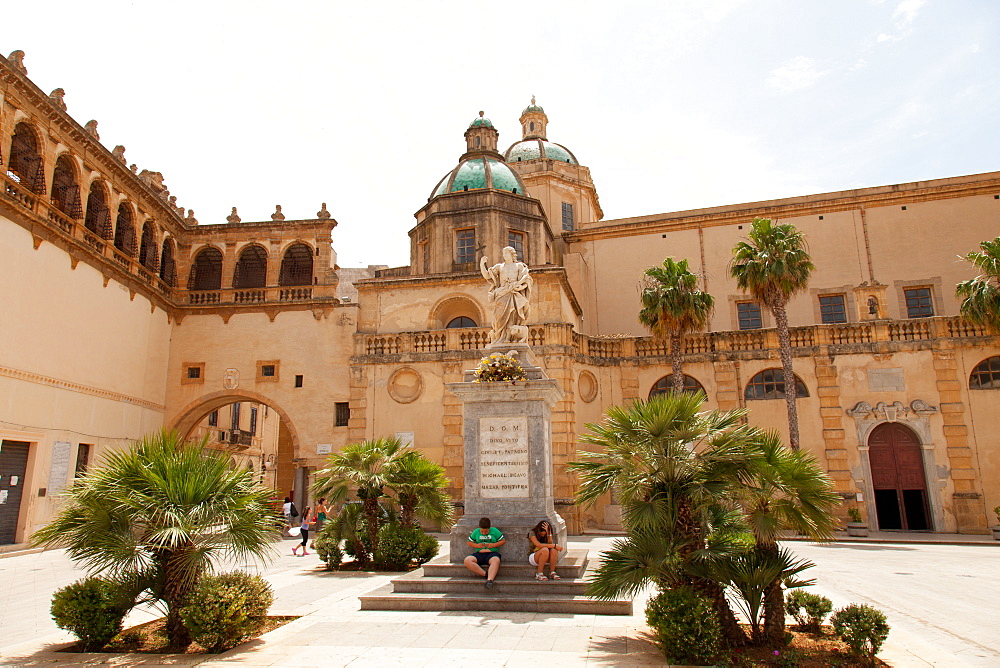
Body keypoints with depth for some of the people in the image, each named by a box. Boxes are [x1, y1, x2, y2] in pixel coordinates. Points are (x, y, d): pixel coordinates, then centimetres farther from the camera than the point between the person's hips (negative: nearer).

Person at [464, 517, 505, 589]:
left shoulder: (494, 531, 8)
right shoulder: (476, 532, 13)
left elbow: (503, 540, 10)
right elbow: (468, 542, 19)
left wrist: (493, 545, -4)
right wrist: (477, 545, 0)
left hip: (492, 553, -2)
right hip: (479, 554, 2)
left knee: (496, 560, -40)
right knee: (467, 561, -29)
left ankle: (489, 579, -57)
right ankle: (486, 574, -32)